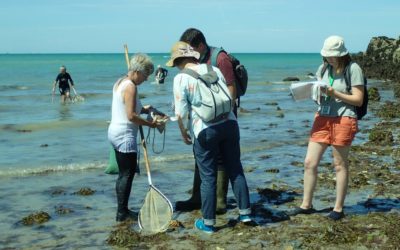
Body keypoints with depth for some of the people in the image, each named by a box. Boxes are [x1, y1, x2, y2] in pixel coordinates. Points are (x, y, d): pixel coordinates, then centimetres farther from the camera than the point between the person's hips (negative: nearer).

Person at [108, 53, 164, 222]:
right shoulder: (131, 87, -17)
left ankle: (122, 210, 21)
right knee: (127, 174, -2)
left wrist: (143, 109, 11)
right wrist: (149, 123, -12)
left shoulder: (120, 82, 12)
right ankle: (122, 212, 4)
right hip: (125, 135, -10)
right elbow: (131, 116, -23)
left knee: (123, 174, 15)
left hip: (115, 132, 10)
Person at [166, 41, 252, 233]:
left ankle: (208, 222, 14)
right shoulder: (214, 70, 9)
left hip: (204, 130, -4)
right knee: (235, 169, 14)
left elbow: (181, 112, -8)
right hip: (229, 123, 4)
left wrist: (183, 132, 7)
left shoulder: (181, 79, -6)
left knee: (208, 177, 5)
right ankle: (245, 212, 20)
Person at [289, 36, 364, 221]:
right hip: (322, 117, 6)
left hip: (343, 119, -5)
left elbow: (358, 100, -9)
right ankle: (306, 205, 15)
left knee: (340, 165, 4)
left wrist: (334, 93, -18)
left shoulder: (353, 69, -7)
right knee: (309, 162, 3)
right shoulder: (324, 67, 11)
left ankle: (338, 209, 15)